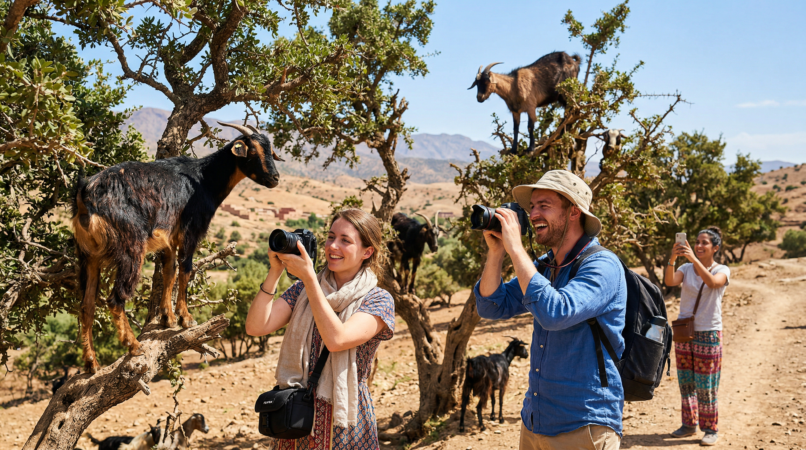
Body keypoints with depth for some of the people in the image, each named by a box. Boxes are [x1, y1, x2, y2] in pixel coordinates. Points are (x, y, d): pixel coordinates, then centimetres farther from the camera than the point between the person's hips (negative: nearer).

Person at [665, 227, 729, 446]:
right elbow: (670, 281, -17)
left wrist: (694, 259, -38)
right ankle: (689, 424, 24)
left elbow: (712, 282, -28)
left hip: (708, 334, -4)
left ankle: (710, 430, 14)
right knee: (685, 383, 11)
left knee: (706, 387, 1)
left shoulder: (722, 270, -5)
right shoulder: (686, 269, 2)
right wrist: (672, 259, -33)